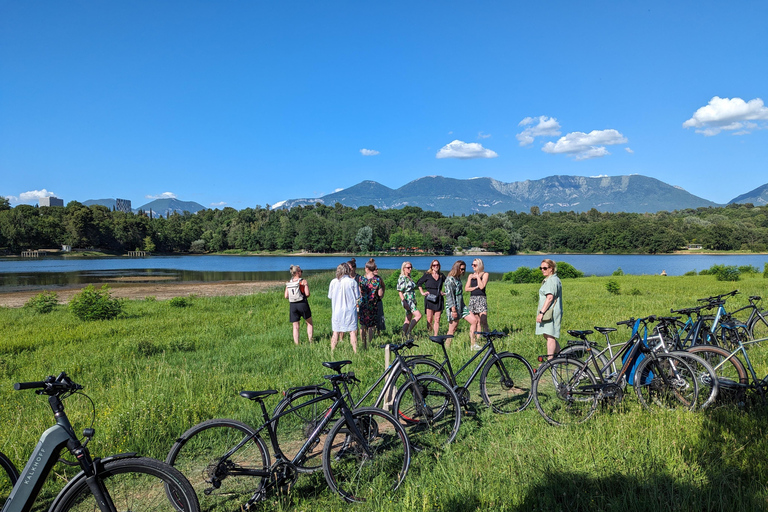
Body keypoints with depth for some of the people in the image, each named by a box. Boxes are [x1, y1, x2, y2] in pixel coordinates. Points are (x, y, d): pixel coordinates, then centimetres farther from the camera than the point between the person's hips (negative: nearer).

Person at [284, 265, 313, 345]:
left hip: (293, 305, 3)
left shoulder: (288, 283, 5)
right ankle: (310, 341, 9)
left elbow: (286, 296, 3)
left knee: (295, 327, 8)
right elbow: (307, 294, -13)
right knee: (309, 323, 15)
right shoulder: (303, 281, -8)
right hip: (302, 304, -3)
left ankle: (296, 344, 8)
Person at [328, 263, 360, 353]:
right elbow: (357, 297, -3)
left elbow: (330, 296, 7)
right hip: (350, 310, -2)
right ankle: (355, 351, 3)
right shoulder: (352, 282, -9)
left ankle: (332, 352, 15)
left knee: (336, 332, 10)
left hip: (337, 311, 3)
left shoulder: (333, 282, -2)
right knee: (353, 332, 4)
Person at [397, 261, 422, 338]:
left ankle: (404, 336, 11)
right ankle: (408, 332, -14)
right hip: (407, 300, -9)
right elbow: (400, 292, -14)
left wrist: (415, 302, 23)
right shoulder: (402, 278, -9)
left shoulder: (409, 278, 17)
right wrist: (404, 302, -23)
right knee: (418, 315, -18)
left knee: (408, 319, 8)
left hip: (412, 301, 9)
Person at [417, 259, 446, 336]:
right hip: (429, 299, -3)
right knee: (429, 320, -5)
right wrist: (422, 292, 2)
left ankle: (435, 336, 7)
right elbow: (419, 283, 9)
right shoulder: (427, 275, 2)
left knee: (437, 320, 2)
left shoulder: (441, 276, 10)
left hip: (439, 299, 3)